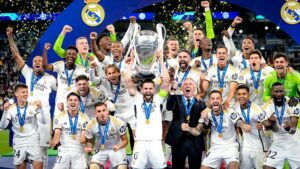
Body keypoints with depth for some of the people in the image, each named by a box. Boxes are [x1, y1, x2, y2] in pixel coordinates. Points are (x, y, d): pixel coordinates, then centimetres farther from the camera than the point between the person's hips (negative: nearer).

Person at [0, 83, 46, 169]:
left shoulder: (33, 106, -4)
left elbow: (43, 122, -13)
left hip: (33, 141, -2)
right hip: (19, 143, 2)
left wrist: (40, 108, -27)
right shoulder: (11, 108, -1)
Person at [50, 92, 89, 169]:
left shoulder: (84, 117, 2)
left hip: (78, 152, 0)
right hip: (64, 151, 0)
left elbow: (84, 134, -4)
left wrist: (83, 139, -30)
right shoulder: (60, 116, 1)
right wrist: (55, 140, -30)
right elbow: (57, 133, -5)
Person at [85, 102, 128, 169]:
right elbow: (89, 141, 0)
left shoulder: (118, 122, -23)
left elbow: (125, 140, -10)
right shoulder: (91, 124, -17)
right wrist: (88, 147, -23)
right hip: (100, 150, 2)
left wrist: (119, 146, -31)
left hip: (116, 149, -1)